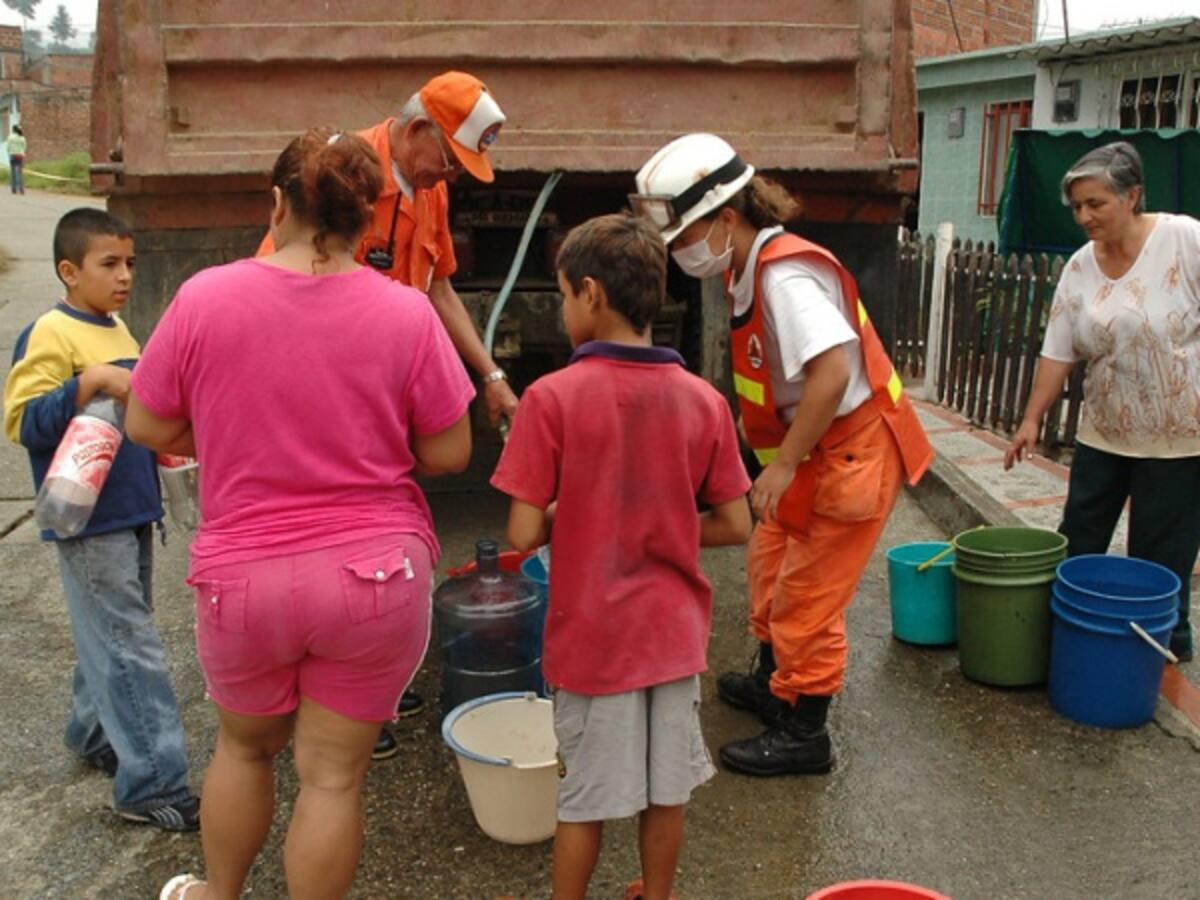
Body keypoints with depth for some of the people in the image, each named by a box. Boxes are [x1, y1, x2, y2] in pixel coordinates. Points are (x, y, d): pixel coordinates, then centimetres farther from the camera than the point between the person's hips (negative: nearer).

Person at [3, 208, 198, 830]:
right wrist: (90, 383, -29)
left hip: (132, 513, 9)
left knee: (111, 638, 20)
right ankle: (151, 785, 1)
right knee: (131, 649, -6)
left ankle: (93, 735, 38)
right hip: (89, 522, -8)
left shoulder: (118, 330, 12)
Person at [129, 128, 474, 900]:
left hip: (244, 574, 2)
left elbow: (149, 428, 0)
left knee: (244, 745, 27)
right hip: (376, 574, -1)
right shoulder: (405, 312, -10)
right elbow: (449, 453, -5)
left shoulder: (204, 297, -9)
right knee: (335, 772, 12)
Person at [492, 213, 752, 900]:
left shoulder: (553, 397, -18)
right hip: (674, 631, 3)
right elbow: (735, 526, -3)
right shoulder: (703, 400, -6)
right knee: (668, 787, 20)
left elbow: (524, 534, -17)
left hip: (593, 636, -3)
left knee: (587, 797, 14)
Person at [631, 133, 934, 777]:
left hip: (852, 452, -10)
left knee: (807, 596, 0)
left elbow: (831, 370, -36)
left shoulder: (784, 276, -26)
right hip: (818, 450, 10)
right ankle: (772, 684, 43)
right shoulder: (751, 269, 4)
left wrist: (783, 464, -30)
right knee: (771, 561, 23)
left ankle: (803, 735, 17)